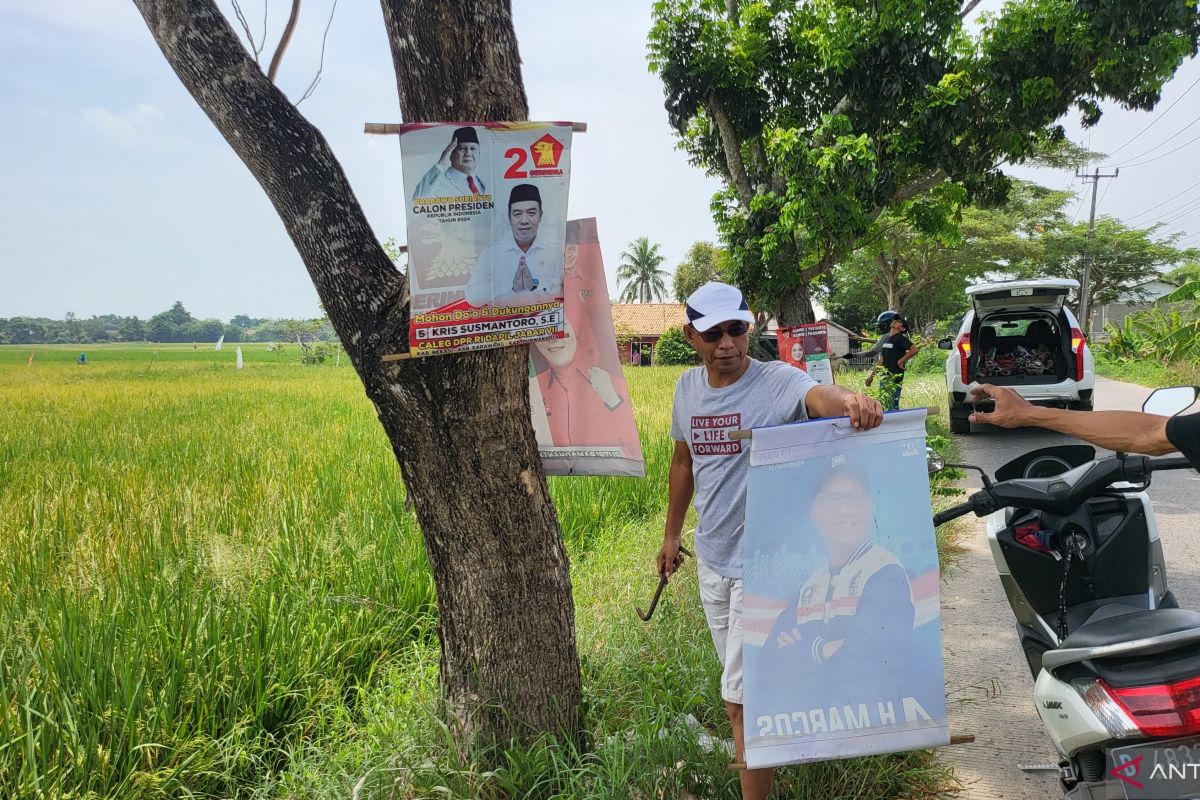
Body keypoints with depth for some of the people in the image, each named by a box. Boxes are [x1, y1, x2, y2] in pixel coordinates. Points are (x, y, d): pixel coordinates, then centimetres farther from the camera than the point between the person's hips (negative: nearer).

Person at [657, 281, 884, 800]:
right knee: (739, 679, 22)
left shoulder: (777, 382, -18)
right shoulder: (687, 388, 1)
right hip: (710, 558, 6)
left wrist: (848, 400, -64)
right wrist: (671, 533, 20)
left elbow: (814, 395, -42)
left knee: (741, 700, -4)